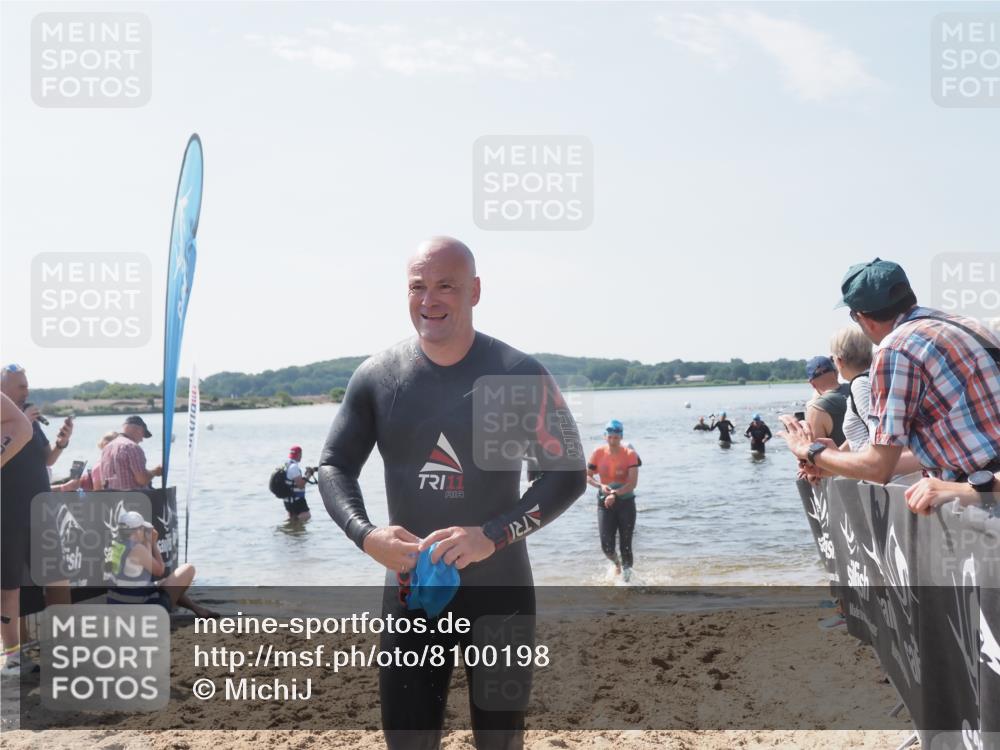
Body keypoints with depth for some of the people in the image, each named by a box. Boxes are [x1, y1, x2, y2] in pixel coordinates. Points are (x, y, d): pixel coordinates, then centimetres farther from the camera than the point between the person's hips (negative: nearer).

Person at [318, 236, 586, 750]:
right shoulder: (376, 377, -1)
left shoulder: (520, 376, -9)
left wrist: (492, 536, -21)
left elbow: (568, 473, -8)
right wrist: (365, 536, -16)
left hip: (499, 592, -2)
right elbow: (333, 466, 4)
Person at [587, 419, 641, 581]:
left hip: (626, 502, -2)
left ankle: (626, 578, 16)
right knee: (606, 547, -4)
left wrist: (615, 494, -27)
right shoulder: (598, 453, -3)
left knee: (626, 546, 0)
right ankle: (617, 563, 31)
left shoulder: (630, 454, -10)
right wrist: (600, 486, -15)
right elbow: (587, 476, 4)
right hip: (605, 503, 2)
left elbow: (633, 483, -16)